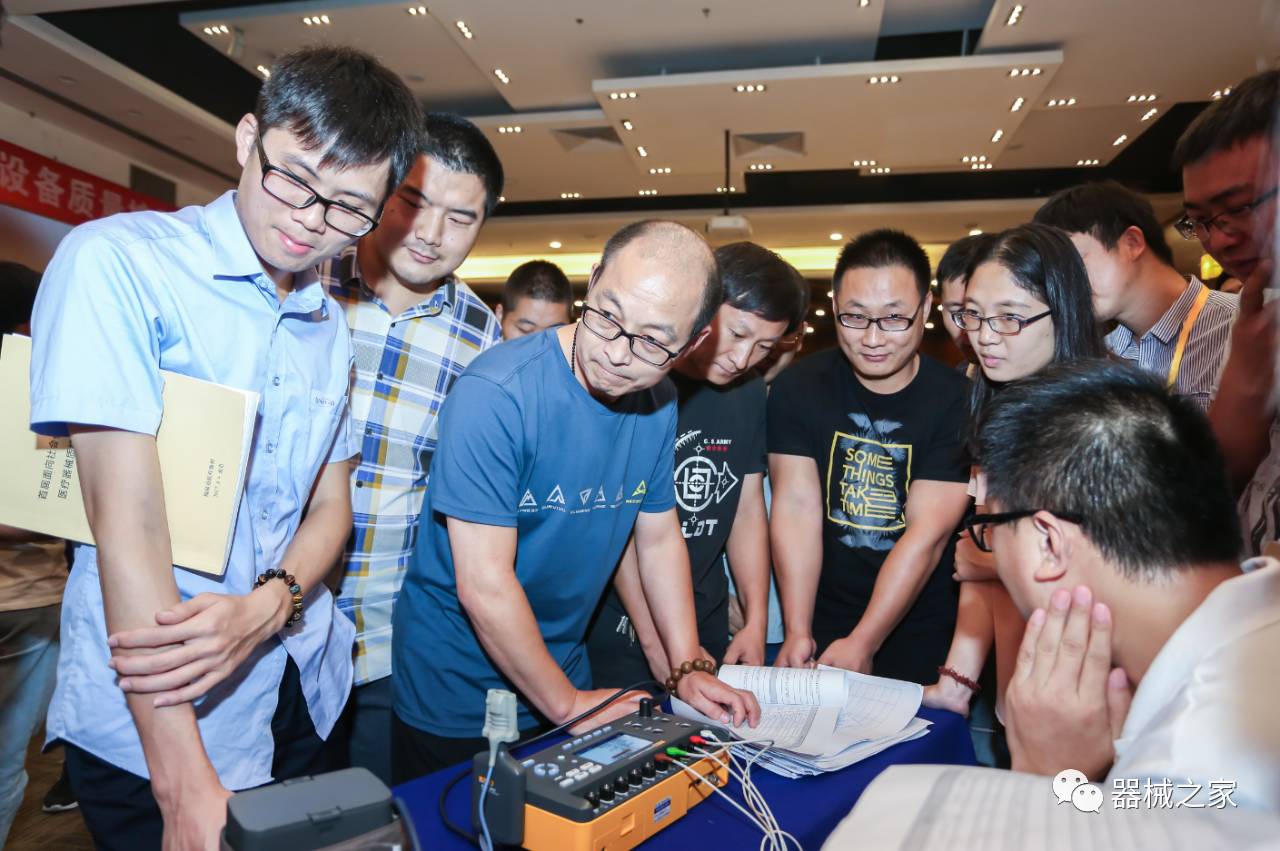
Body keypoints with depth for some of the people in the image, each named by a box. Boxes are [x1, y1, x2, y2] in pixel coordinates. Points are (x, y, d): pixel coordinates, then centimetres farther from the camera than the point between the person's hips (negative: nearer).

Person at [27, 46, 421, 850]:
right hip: (151, 718, -6)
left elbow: (330, 504, 7)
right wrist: (187, 786, -22)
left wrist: (268, 606, -16)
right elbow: (127, 515, -20)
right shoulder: (116, 263, -13)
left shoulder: (332, 328, 6)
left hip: (304, 690, 6)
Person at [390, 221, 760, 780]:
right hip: (455, 692, -5)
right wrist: (567, 704, -16)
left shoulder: (659, 403, -6)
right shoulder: (495, 394, -27)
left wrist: (688, 669, 1)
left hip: (563, 668, 6)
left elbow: (659, 538, 5)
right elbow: (484, 585, -26)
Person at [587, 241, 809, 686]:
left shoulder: (750, 392, 5)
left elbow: (748, 506, 7)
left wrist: (756, 622, 0)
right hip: (620, 630, -6)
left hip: (709, 629, 6)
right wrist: (655, 640, -18)